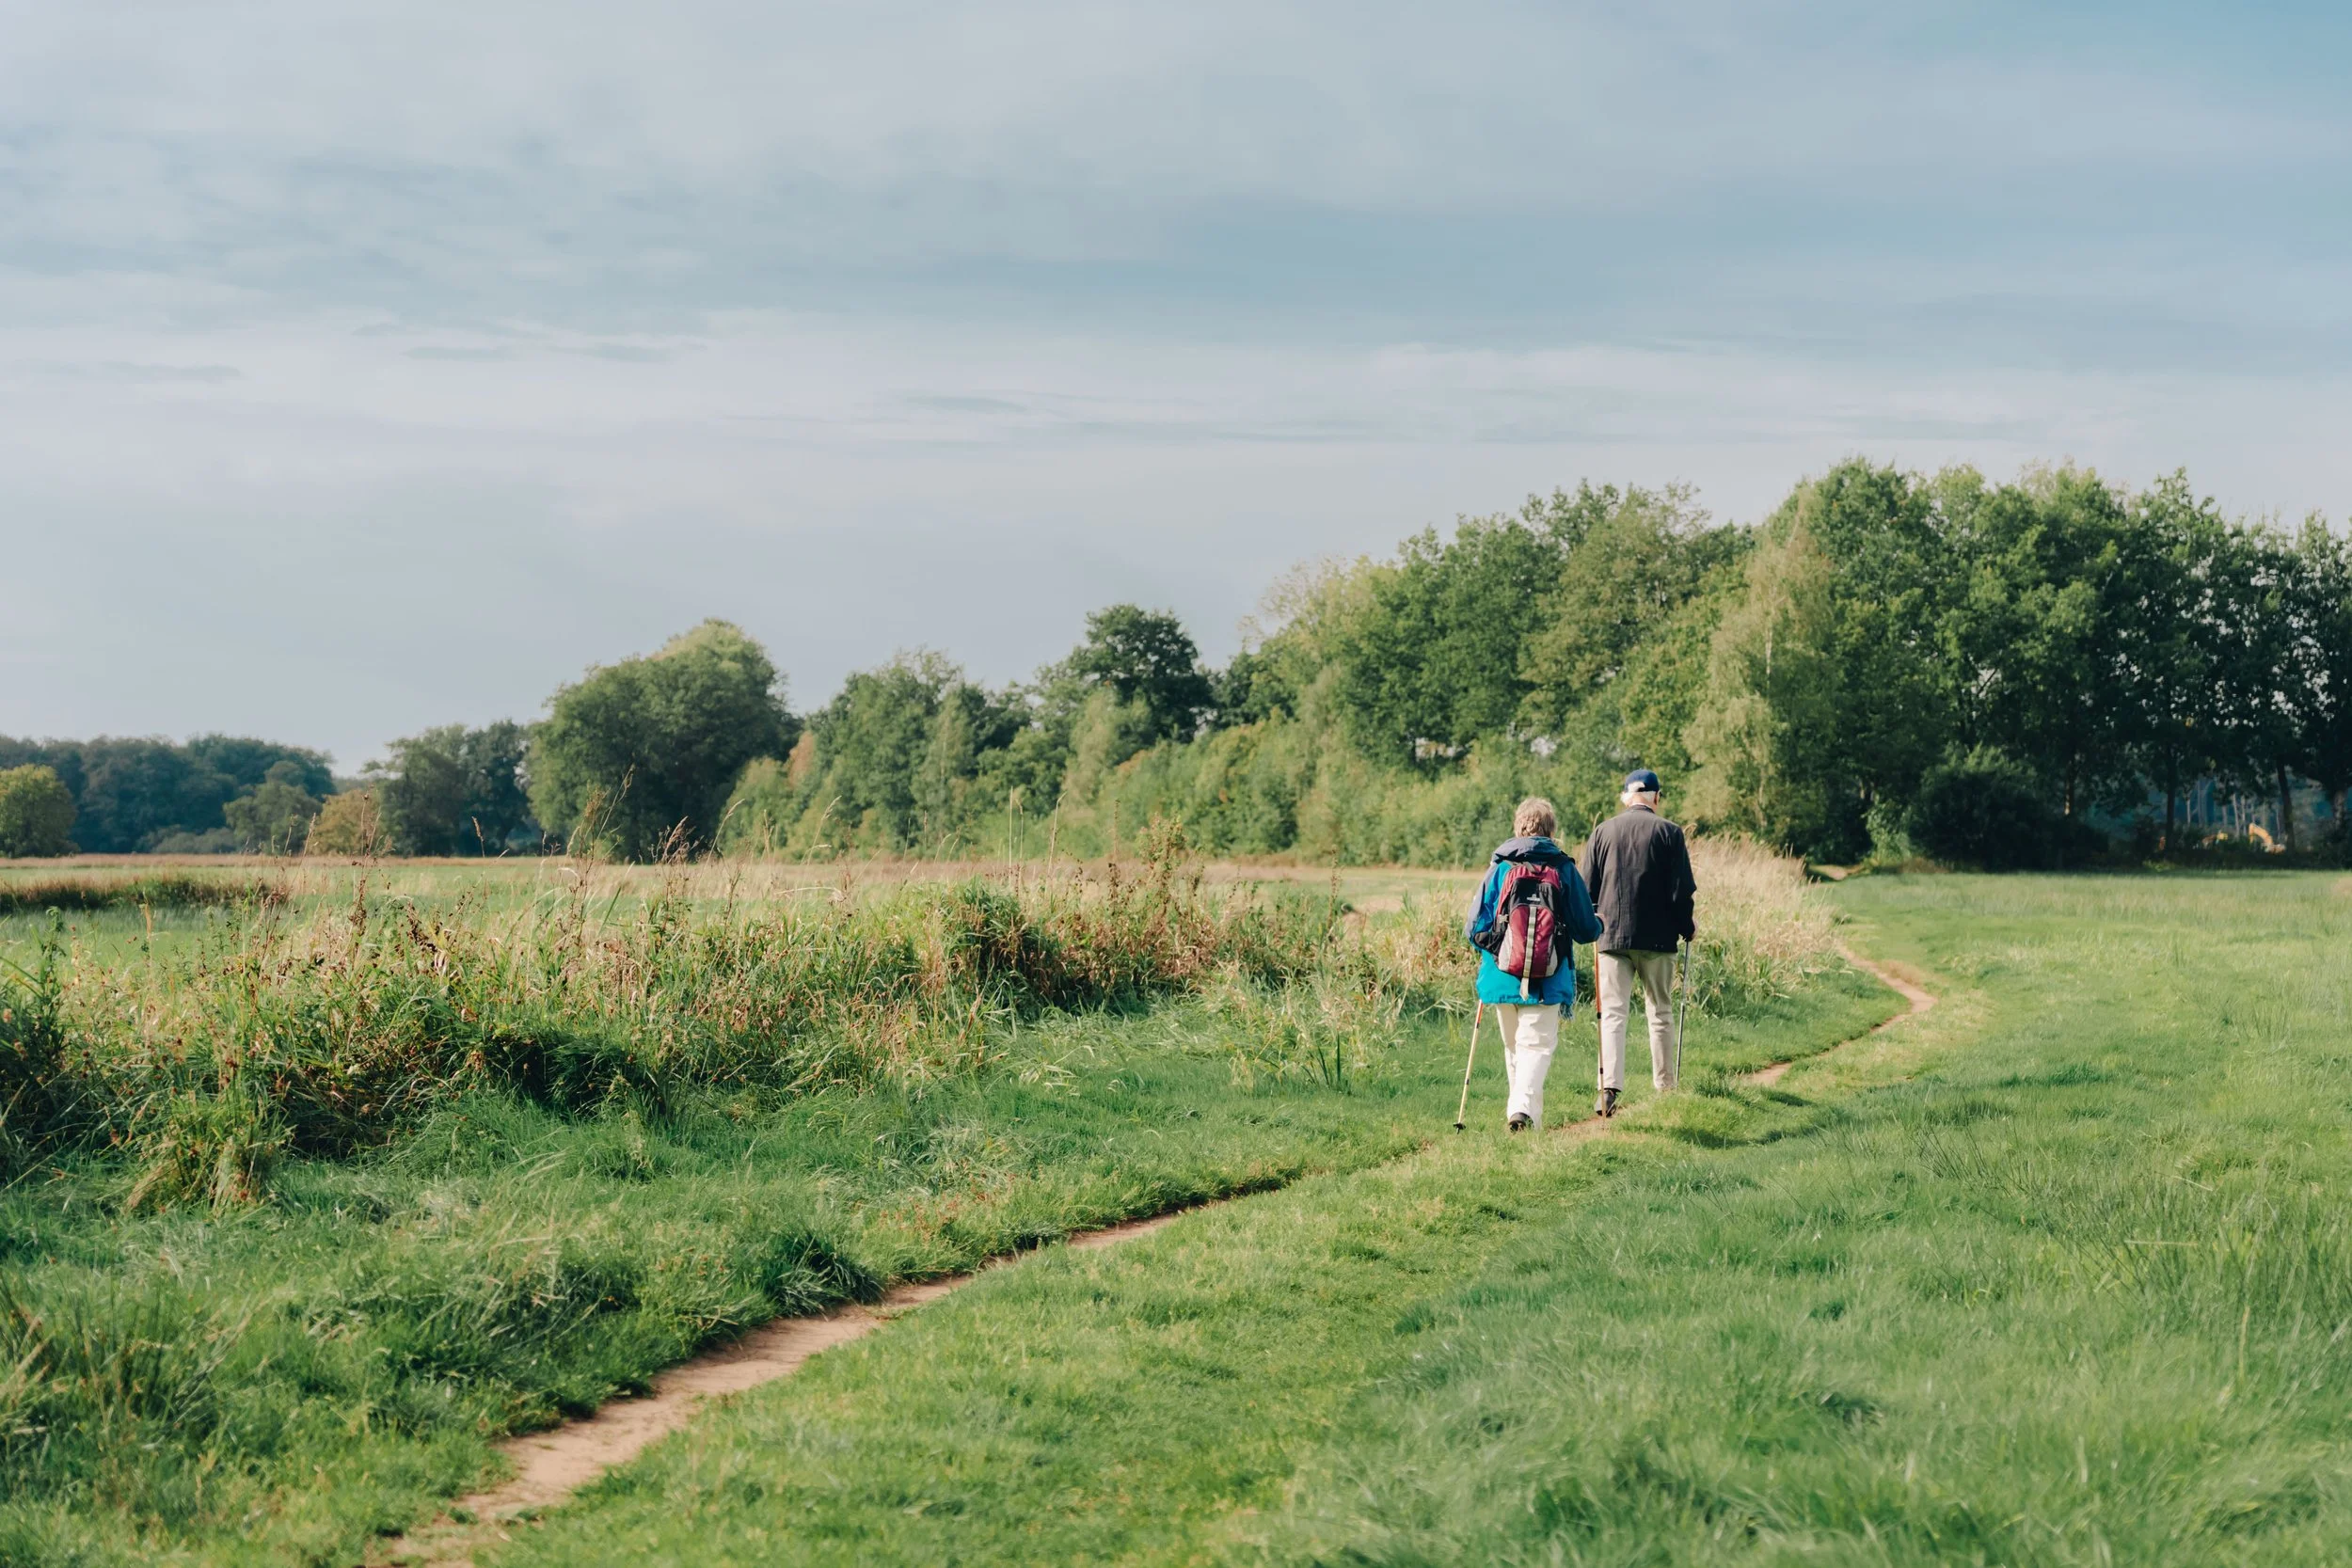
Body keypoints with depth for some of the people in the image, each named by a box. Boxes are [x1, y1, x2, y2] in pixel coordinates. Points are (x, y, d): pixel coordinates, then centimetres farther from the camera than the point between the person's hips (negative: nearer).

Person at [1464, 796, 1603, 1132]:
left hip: (1502, 977, 2)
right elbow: (1586, 929, -1)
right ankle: (1523, 1107, -24)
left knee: (1513, 1047, 17)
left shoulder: (1499, 868, 0)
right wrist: (1598, 927, 23)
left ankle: (1521, 1108, 26)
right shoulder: (1563, 869, -4)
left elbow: (1475, 929, -1)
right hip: (1546, 980, -2)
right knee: (1537, 1044, -3)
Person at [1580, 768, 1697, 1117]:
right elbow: (1681, 892, -6)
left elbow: (1587, 889, 5)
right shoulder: (1669, 833, -3)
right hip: (1657, 938, -1)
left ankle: (1609, 1087, -17)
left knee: (1612, 1013, -1)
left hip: (1612, 935, 1)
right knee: (1661, 1013, 10)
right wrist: (1687, 927, 11)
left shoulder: (1602, 832, 3)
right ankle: (1665, 1090, 15)